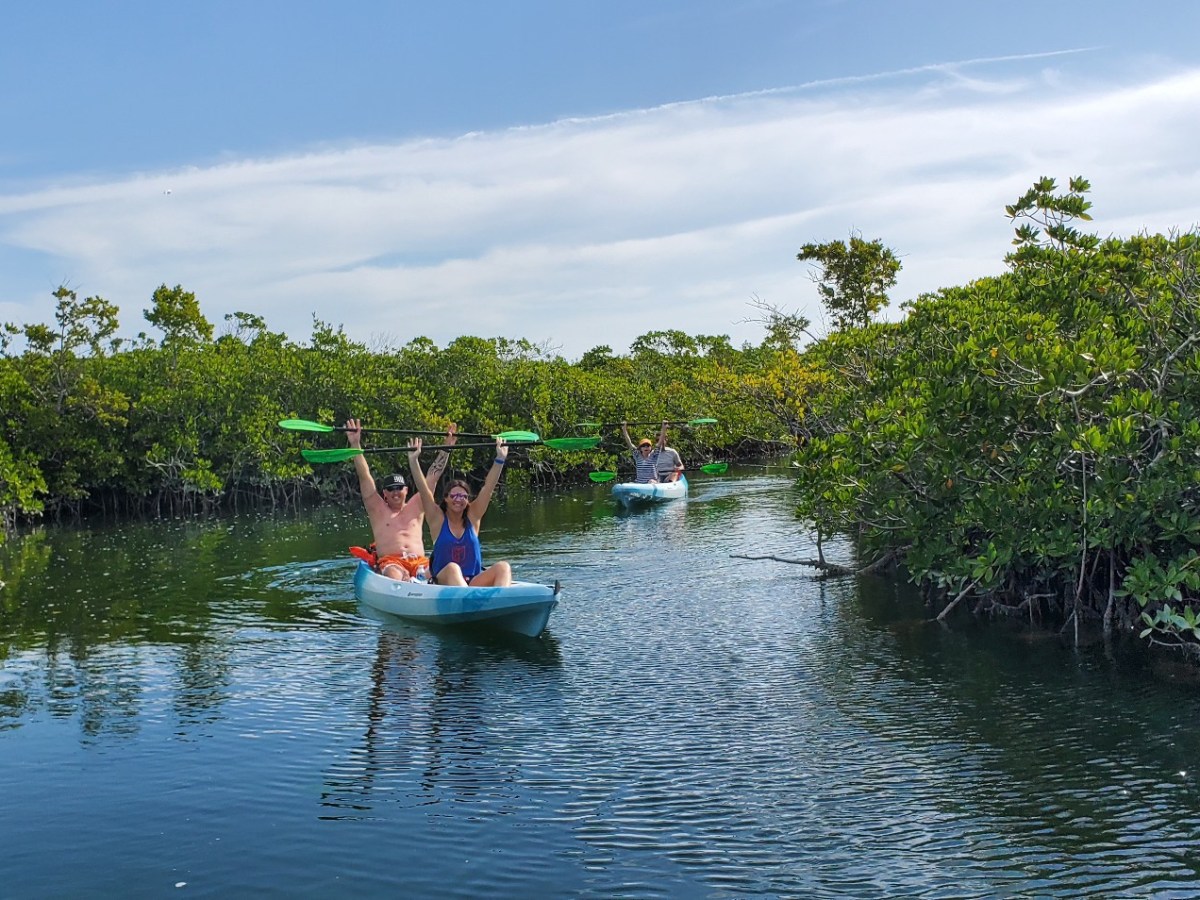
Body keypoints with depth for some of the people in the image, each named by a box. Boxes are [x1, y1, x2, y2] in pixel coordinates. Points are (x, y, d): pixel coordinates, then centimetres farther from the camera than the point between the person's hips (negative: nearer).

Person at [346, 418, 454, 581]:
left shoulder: (416, 507, 23)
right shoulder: (377, 509, 17)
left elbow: (432, 477, 21)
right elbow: (365, 477, 9)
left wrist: (446, 448, 18)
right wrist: (355, 445, 2)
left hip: (420, 561, 3)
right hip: (389, 562, -3)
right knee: (395, 575, -39)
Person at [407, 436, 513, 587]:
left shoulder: (473, 517, 12)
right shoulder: (437, 519, 6)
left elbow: (488, 487, 5)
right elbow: (423, 489, -5)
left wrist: (500, 459, -3)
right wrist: (413, 460, -14)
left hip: (474, 582, 3)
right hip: (443, 581, -3)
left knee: (503, 567, -24)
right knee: (452, 568, -36)